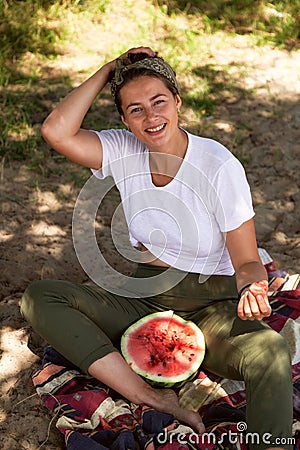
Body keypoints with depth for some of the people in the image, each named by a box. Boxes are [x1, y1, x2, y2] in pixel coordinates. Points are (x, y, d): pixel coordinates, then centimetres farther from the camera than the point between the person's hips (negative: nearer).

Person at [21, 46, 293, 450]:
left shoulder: (219, 166, -13)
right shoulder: (124, 152, -3)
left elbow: (247, 262, -10)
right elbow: (56, 131, -20)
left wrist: (251, 289, -34)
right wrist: (110, 70, -12)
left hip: (210, 307, -4)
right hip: (144, 301, 4)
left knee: (269, 349, -37)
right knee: (38, 297, -18)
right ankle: (154, 400, -25)